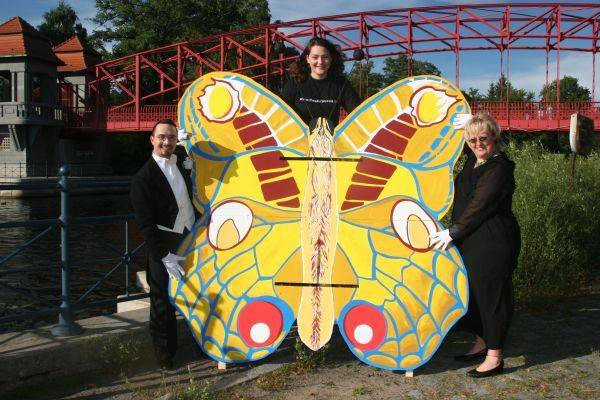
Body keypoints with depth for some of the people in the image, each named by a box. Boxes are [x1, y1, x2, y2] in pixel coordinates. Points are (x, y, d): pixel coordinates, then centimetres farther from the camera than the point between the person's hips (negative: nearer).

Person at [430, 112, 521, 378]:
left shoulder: (499, 168, -15)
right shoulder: (472, 162, 12)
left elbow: (480, 206, -21)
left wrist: (453, 232, -19)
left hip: (493, 243, -9)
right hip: (469, 240, 9)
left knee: (491, 293, -1)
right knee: (470, 291, 16)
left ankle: (494, 356, 10)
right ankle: (481, 343, 32)